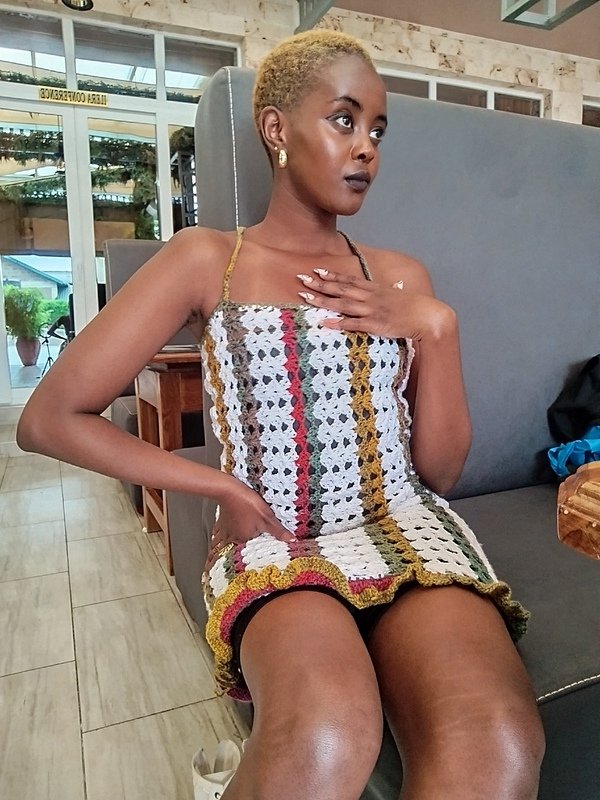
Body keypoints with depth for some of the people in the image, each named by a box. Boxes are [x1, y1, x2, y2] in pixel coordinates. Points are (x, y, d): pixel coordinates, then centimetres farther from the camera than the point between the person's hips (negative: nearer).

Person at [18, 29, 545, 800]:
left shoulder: (399, 276, 11)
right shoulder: (206, 260, 2)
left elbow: (440, 471, 8)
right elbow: (48, 418, -2)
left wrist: (434, 327, -5)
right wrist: (224, 487, -7)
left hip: (403, 527, 3)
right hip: (273, 543, -1)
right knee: (325, 738, -34)